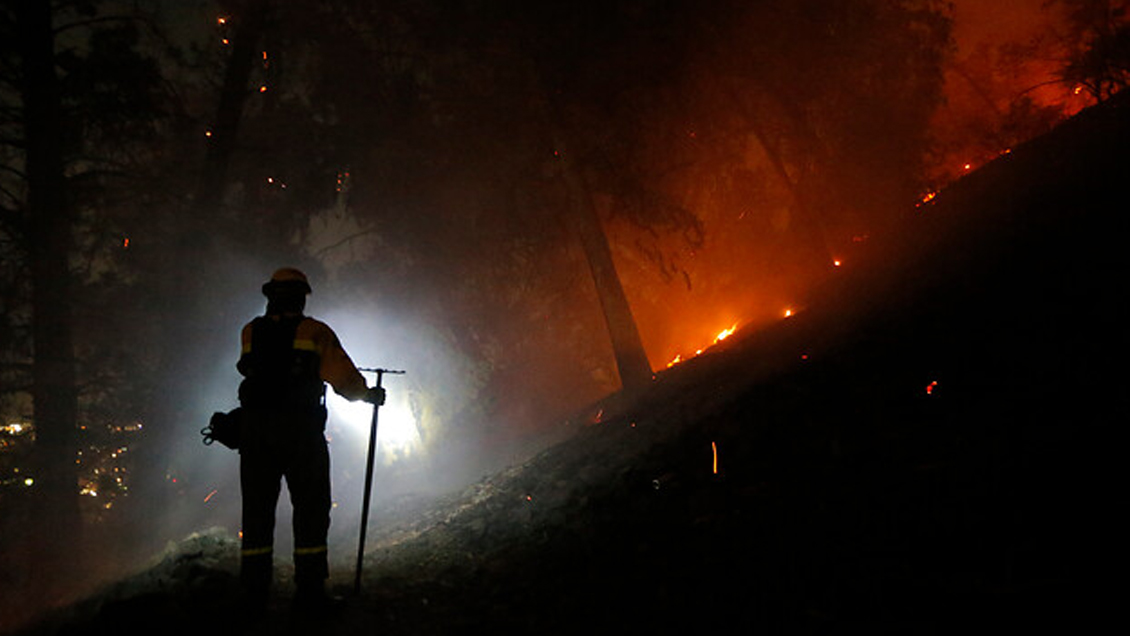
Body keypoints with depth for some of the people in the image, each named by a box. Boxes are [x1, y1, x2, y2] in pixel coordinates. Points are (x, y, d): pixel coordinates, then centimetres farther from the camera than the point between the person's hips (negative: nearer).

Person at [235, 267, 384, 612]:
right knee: (311, 509, 6)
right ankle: (309, 590, 4)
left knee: (257, 510, 10)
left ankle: (254, 593, 12)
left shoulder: (251, 332, 7)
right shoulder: (315, 332, -2)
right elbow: (344, 379, -6)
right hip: (301, 429, -3)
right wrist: (369, 394, 12)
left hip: (254, 430, 3)